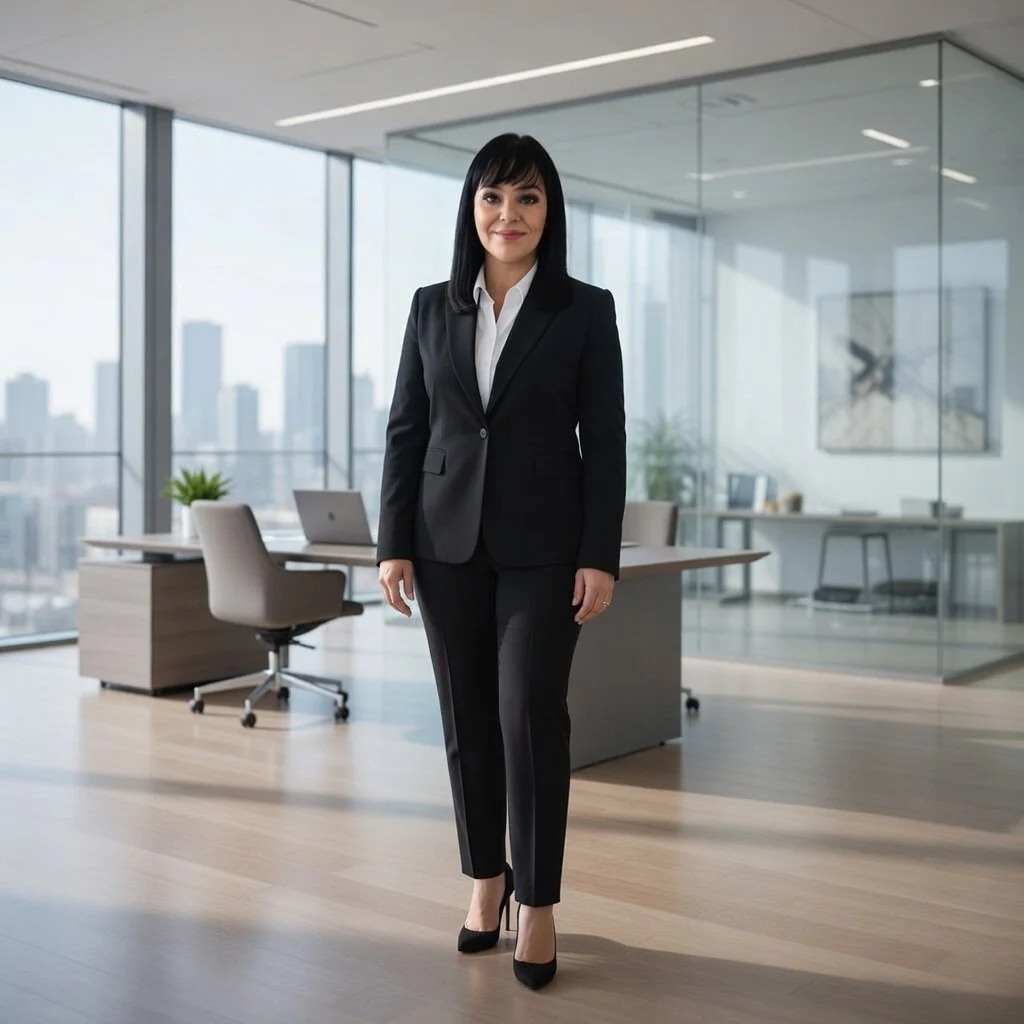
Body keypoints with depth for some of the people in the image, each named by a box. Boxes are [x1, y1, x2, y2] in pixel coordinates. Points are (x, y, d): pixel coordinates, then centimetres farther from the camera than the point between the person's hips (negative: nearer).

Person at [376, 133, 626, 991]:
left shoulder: (586, 310, 0)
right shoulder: (432, 308, 7)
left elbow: (605, 440, -3)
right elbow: (406, 430, 6)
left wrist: (601, 557, -9)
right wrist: (394, 544, 1)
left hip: (543, 545, -3)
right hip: (448, 540, 3)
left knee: (530, 715, -6)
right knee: (467, 719, 8)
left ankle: (539, 902, 7)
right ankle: (486, 878, 25)